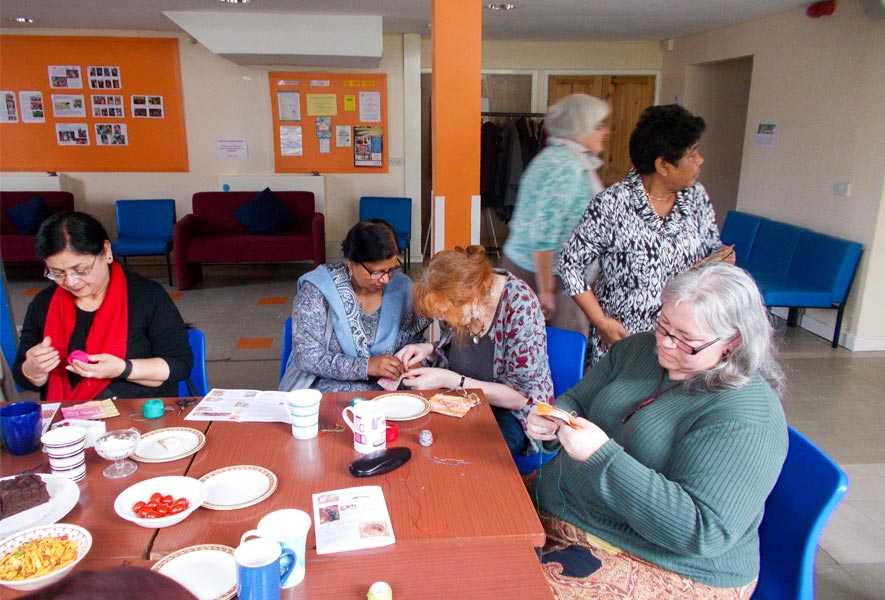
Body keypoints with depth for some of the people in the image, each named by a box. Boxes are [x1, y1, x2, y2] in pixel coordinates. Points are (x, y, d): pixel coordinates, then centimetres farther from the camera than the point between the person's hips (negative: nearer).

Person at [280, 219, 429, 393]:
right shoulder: (316, 291, -11)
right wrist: (366, 366, -23)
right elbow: (307, 357, -16)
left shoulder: (401, 286, 1)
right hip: (325, 390, -1)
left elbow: (413, 339, 14)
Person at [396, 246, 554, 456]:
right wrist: (429, 350, -10)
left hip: (511, 411, -5)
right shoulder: (458, 296, -7)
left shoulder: (519, 304, -24)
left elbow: (521, 395, -21)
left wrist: (449, 380, -27)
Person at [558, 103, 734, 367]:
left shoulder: (696, 197, 3)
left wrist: (722, 258, -7)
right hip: (620, 337, -4)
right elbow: (570, 263, -10)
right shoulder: (611, 205, -15)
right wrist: (600, 321, -12)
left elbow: (713, 245, 17)